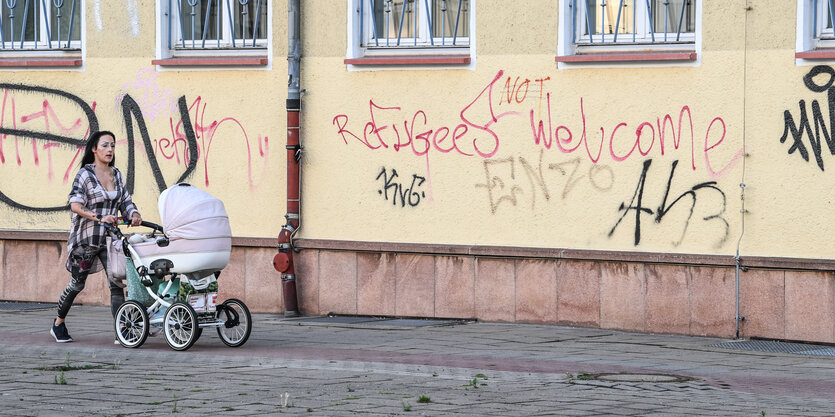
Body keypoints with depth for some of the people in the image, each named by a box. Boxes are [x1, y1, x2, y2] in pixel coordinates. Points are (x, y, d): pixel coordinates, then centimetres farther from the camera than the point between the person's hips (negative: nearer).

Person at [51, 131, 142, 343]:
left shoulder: (116, 175, 10)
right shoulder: (85, 174, -8)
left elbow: (126, 202, 11)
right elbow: (75, 205, -18)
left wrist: (133, 214, -12)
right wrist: (100, 217, -32)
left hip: (109, 238, 4)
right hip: (86, 238, -4)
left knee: (116, 283, -8)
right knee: (77, 284, 7)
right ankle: (58, 324, 27)